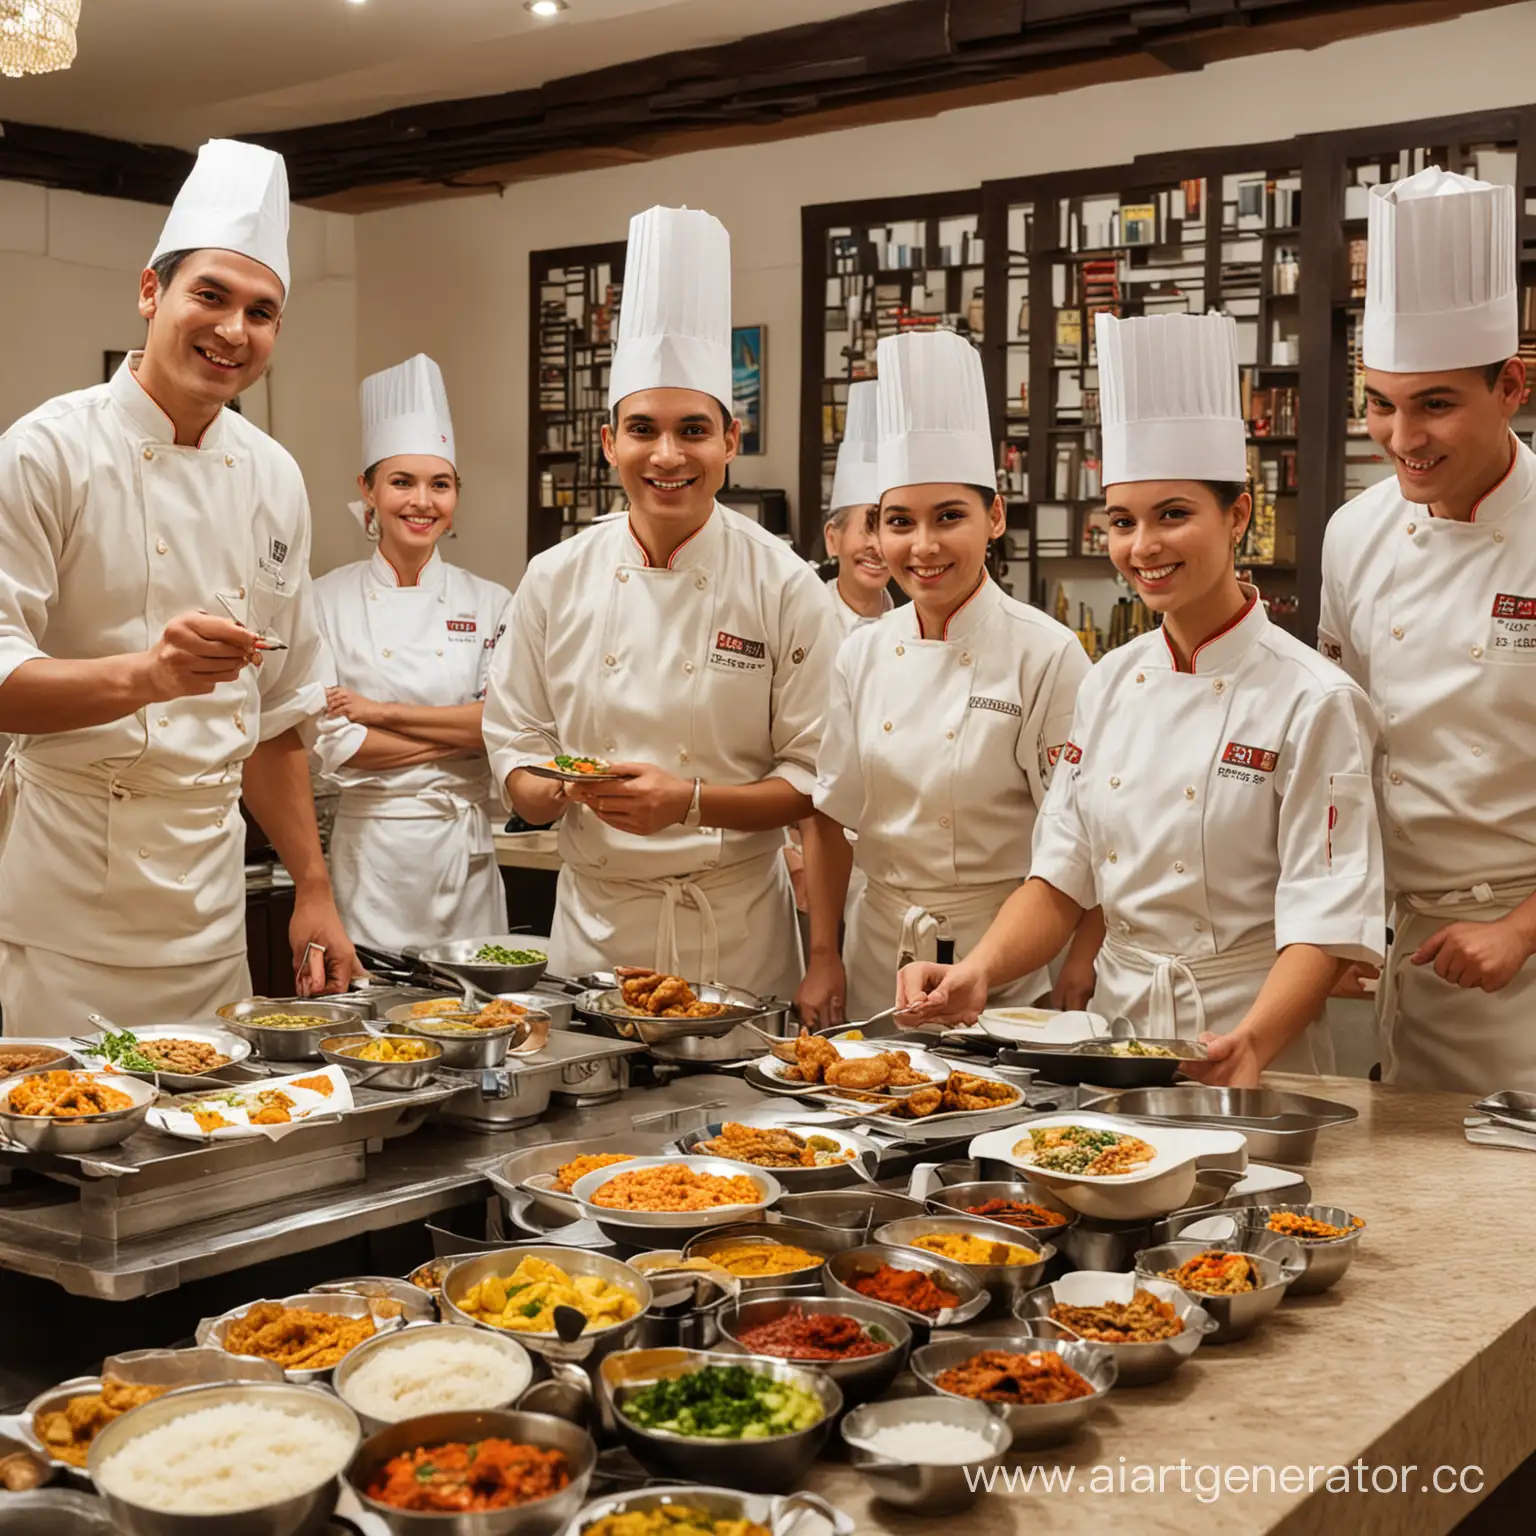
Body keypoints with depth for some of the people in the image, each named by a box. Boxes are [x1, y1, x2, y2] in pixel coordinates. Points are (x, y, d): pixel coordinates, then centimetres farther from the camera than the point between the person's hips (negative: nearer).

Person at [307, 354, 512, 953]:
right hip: (370, 845, -2)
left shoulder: (490, 604, 6)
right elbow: (329, 743, -8)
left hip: (464, 846, 2)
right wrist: (461, 735, -10)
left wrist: (381, 711, -11)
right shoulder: (327, 601, 0)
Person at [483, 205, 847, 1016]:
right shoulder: (556, 579, 1)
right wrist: (562, 788, -16)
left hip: (739, 931, -2)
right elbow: (515, 750, 5)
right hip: (595, 920, 2)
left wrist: (692, 801, -19)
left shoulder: (784, 586, -6)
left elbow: (817, 780, -6)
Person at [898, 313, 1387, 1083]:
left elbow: (1326, 919, -13)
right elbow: (1062, 876, 9)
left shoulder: (1312, 701, -9)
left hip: (1251, 1046, -4)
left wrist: (1248, 1044, -29)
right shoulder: (1109, 684, 7)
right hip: (1114, 1021, 4)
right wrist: (979, 971, -8)